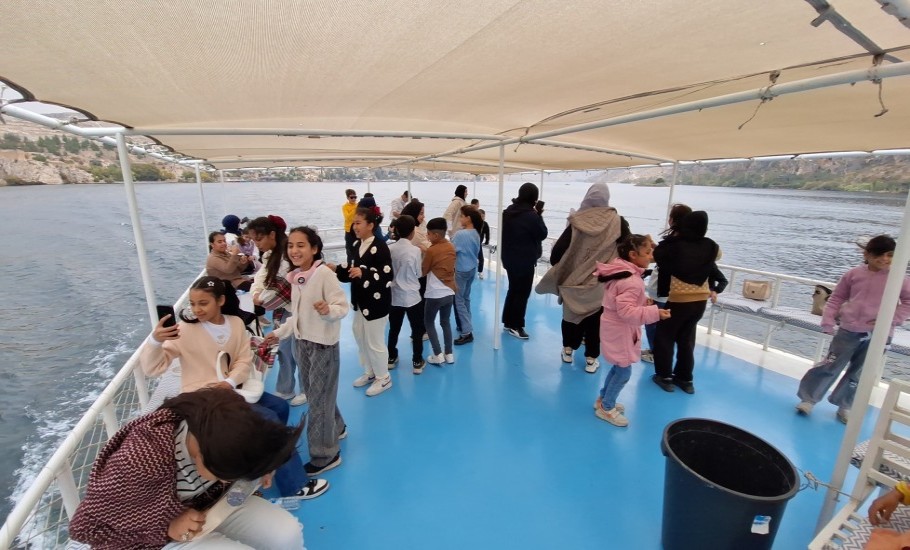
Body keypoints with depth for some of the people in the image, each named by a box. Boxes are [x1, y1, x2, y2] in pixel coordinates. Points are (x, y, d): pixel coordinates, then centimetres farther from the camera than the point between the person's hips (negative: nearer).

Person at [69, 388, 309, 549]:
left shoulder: (215, 427, -21)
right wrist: (166, 527, -27)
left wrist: (258, 467, -14)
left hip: (212, 502, 5)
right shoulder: (142, 461, -36)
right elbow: (85, 525, -20)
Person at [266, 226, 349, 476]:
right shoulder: (294, 277, 5)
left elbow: (343, 306, -20)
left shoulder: (324, 273, -19)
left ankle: (325, 454, 20)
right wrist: (279, 333, 12)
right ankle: (335, 428, 44)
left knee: (319, 397, 2)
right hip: (301, 342, 8)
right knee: (311, 392, 20)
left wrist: (328, 310, -39)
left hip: (323, 344, -8)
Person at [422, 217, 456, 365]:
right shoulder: (451, 248, 3)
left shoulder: (431, 250, -15)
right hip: (449, 292, 6)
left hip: (434, 294, -6)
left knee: (428, 322, 10)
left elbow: (423, 272, -6)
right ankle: (449, 354, 20)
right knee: (445, 322, 18)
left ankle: (438, 355, 5)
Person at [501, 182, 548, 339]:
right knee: (522, 293, 4)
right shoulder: (531, 215, -21)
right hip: (525, 261, -8)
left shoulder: (508, 211, 5)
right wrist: (539, 216, -3)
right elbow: (542, 235, -9)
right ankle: (515, 326, 11)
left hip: (509, 258, 8)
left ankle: (507, 321, 27)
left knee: (513, 289, 19)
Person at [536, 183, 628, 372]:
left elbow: (558, 249, -10)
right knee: (594, 320, 11)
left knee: (571, 314, 17)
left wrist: (555, 265, 7)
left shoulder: (577, 222, -11)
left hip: (573, 280, 0)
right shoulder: (616, 222, -9)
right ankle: (591, 358, 17)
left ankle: (568, 350, 28)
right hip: (601, 283, 0)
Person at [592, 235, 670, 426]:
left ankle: (603, 399, 36)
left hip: (616, 328, 10)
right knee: (624, 371, 3)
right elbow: (626, 311, -30)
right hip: (620, 331, -10)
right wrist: (655, 313, -28)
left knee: (618, 368, 22)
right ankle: (606, 408, 18)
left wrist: (644, 302, 10)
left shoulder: (620, 272, 6)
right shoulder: (632, 281, -26)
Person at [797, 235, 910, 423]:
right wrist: (828, 322, -3)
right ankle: (808, 398, 11)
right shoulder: (854, 274, -1)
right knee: (830, 366, 1)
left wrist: (892, 319, -11)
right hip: (849, 330, -1)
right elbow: (836, 298, 5)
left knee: (858, 373, 12)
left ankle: (844, 406, 28)